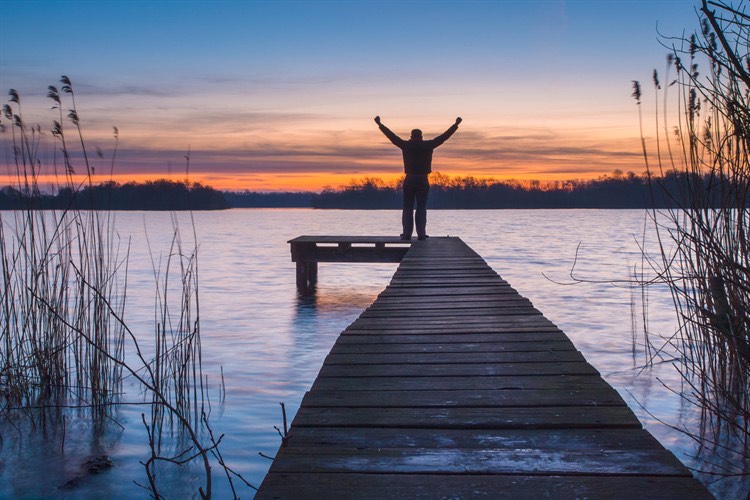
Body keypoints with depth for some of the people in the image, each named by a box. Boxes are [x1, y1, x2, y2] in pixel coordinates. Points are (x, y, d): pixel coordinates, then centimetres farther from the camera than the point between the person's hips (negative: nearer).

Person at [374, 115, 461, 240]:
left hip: (409, 180, 0)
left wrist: (380, 124, 15)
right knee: (421, 208, 3)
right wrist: (456, 124, 15)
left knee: (408, 208, 4)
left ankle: (407, 233, -2)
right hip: (423, 181, 0)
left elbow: (391, 135, 5)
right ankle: (421, 234, -4)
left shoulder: (406, 145, -1)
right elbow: (444, 136, 6)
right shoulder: (428, 145, 0)